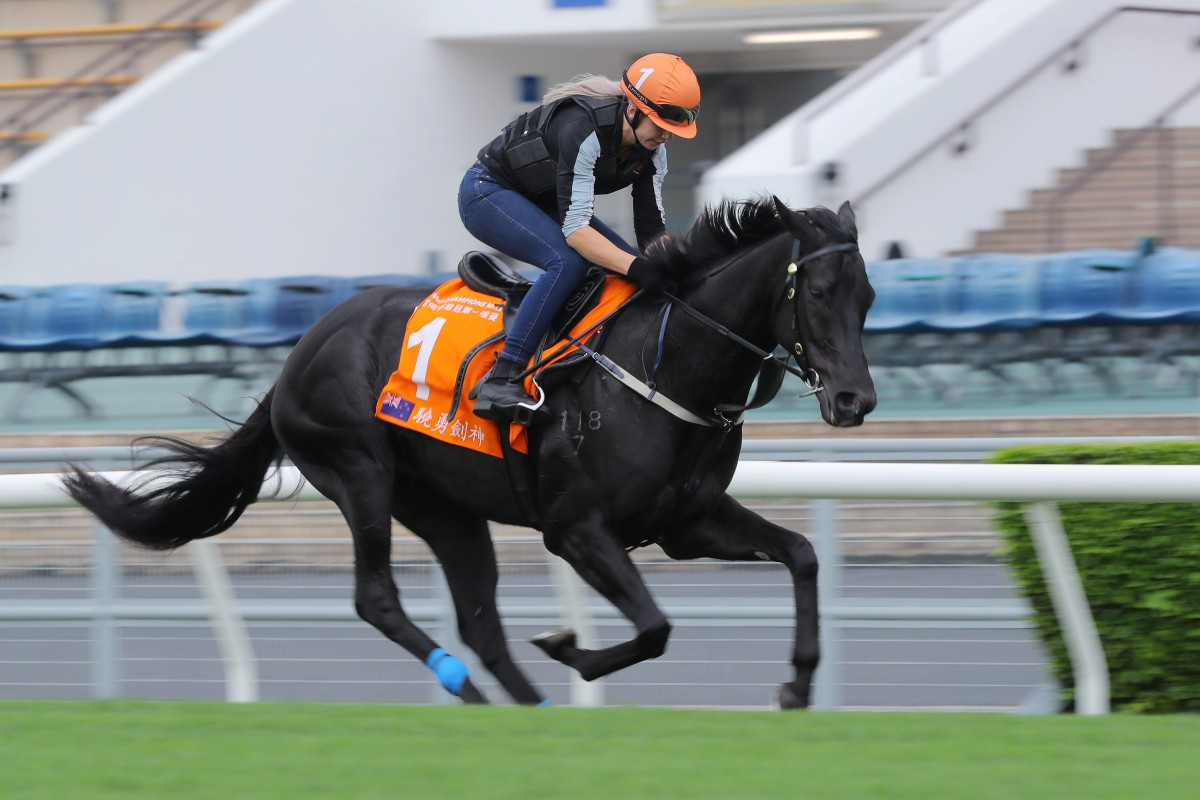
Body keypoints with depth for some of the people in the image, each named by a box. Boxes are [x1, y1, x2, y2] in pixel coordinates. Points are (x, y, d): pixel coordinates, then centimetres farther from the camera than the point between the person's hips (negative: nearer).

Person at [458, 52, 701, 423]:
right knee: (569, 262, -32)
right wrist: (637, 268, -47)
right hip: (488, 194, -9)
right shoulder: (582, 131, -35)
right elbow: (574, 229, -38)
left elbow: (652, 230, -6)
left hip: (543, 203, 9)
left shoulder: (651, 151, -9)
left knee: (633, 266, -3)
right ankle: (499, 383, -36)